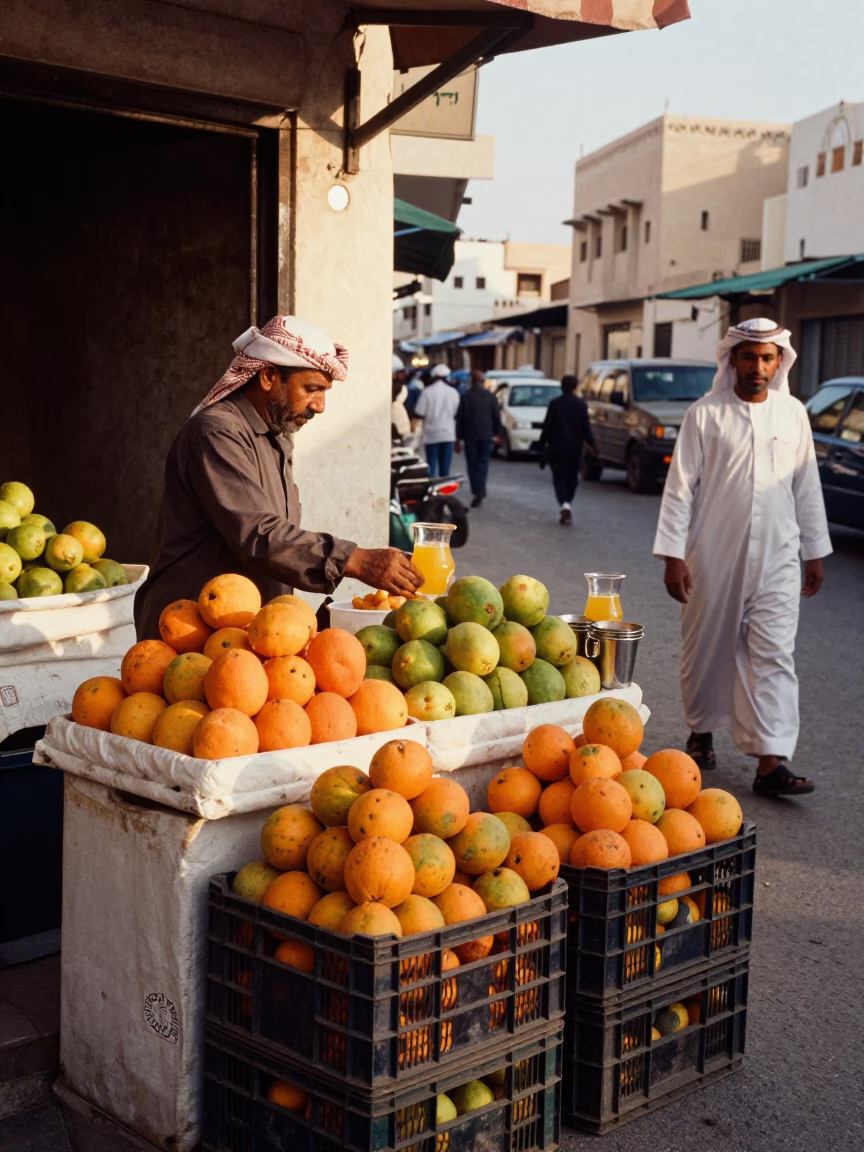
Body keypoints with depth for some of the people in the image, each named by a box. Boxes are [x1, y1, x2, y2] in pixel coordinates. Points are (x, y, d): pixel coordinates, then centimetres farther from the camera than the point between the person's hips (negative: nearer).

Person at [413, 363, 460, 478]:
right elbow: (457, 413, 8)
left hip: (432, 434, -3)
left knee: (431, 465, 1)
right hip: (448, 434, 3)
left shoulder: (427, 392, -9)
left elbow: (419, 414, -10)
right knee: (445, 468, 8)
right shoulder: (453, 392, 1)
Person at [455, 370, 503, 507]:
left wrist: (458, 439, 4)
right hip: (486, 436, 1)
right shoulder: (490, 397, 1)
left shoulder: (466, 397, -3)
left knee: (473, 465, 5)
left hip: (470, 437, -1)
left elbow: (459, 419, -2)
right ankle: (481, 492, -4)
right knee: (483, 464, 7)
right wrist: (497, 434, 16)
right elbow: (497, 417, 4)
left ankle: (477, 492, -5)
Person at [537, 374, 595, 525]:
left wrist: (542, 445, 0)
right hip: (575, 449, 2)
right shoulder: (581, 405, -1)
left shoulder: (555, 403, -6)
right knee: (571, 478, 14)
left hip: (557, 448, -2)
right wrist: (590, 443, 8)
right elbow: (585, 427, -1)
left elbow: (547, 426, -6)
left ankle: (565, 503, -22)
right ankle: (568, 503, 19)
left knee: (559, 477, -1)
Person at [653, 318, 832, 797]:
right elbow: (680, 487, -4)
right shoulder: (705, 414, -3)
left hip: (776, 559, 2)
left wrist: (815, 552, 13)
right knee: (708, 649, 9)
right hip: (713, 556, -2)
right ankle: (702, 732, 30)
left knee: (774, 655, -5)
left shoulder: (793, 414, 6)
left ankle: (771, 762, -7)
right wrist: (673, 556, -8)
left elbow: (806, 487, 12)